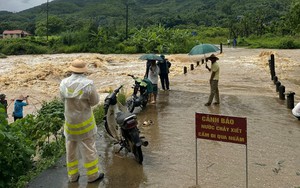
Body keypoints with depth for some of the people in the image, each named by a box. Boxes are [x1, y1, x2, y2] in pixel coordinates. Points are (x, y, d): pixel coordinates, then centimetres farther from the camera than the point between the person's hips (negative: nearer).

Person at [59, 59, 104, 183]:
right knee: (88, 149, 10)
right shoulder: (88, 84, -21)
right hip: (84, 121, -4)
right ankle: (92, 175, 21)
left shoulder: (64, 83, -9)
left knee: (71, 149, 18)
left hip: (70, 121, 4)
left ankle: (72, 175, 29)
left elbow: (63, 98, 6)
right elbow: (94, 101, -10)